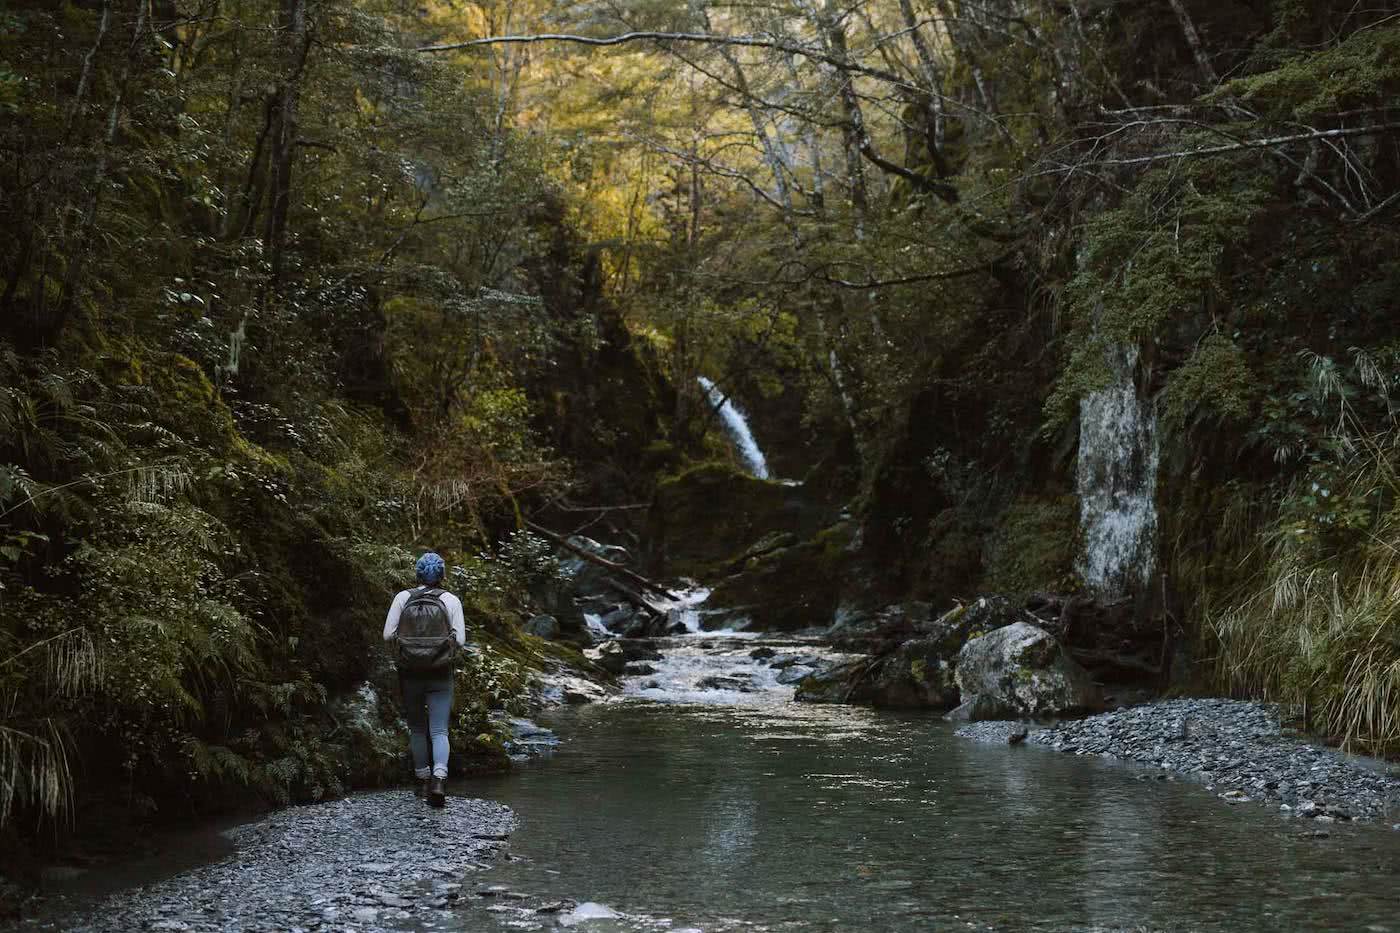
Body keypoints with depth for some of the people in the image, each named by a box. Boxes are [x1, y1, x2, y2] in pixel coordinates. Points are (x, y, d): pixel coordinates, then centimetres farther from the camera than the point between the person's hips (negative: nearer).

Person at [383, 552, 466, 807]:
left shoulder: (402, 598, -3)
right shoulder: (451, 600, -4)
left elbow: (387, 634, -5)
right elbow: (460, 640, -7)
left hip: (409, 672, 1)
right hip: (440, 674, -1)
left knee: (417, 729, 18)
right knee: (439, 731, 1)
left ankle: (423, 780, 25)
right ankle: (439, 779, -20)